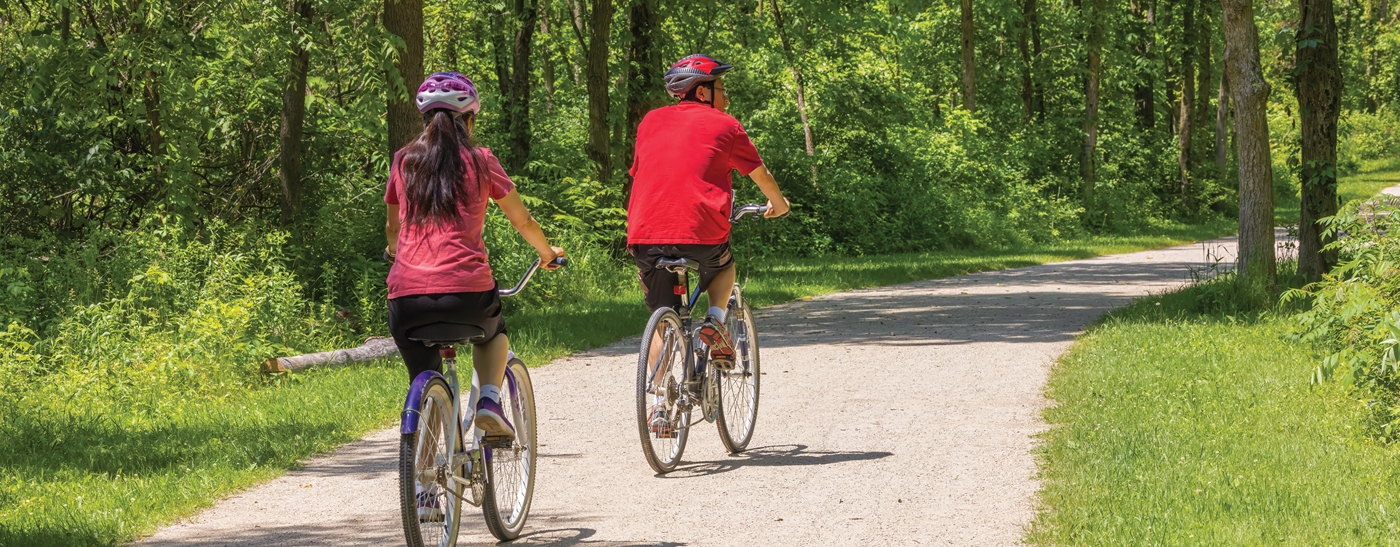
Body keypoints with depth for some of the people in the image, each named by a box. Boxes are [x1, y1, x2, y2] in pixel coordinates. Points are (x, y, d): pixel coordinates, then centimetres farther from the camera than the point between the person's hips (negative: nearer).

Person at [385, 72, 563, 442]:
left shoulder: (403, 162, 13)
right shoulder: (479, 161, 7)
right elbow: (523, 222, 17)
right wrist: (547, 252, 37)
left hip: (407, 298, 1)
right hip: (467, 291, -1)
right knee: (493, 330, 33)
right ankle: (490, 400, 10)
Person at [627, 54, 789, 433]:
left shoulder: (650, 122, 19)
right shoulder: (724, 125, 9)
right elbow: (760, 174, 20)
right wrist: (778, 203, 41)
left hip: (644, 232, 3)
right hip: (701, 230, -3)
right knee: (724, 267, 31)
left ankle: (660, 403, 6)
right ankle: (715, 321, 5)